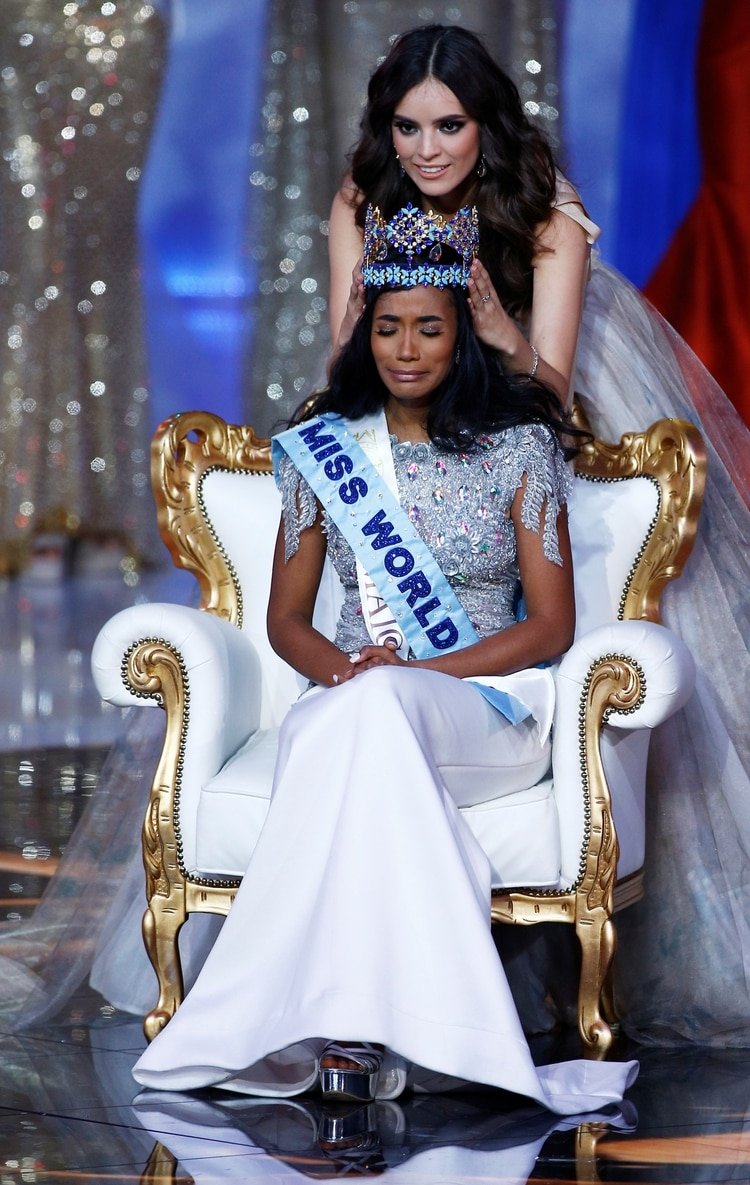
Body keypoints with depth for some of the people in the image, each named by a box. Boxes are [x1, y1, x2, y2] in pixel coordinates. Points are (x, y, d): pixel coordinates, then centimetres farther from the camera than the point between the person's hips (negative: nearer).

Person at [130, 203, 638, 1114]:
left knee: (374, 712, -38)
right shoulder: (323, 449, 12)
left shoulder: (519, 447, 4)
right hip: (353, 699, 2)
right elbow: (286, 618, 14)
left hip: (486, 705, -2)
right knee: (351, 716, -38)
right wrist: (339, 665, -10)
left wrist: (412, 671, -14)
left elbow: (551, 626, 0)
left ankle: (341, 1022, -41)